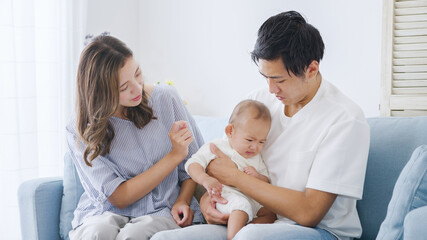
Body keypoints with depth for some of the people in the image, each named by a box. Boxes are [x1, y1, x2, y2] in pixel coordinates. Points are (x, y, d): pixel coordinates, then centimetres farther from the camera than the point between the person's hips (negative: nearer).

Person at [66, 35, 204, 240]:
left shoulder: (165, 98, 0)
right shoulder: (80, 133, -6)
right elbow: (118, 198, -11)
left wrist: (183, 200, -10)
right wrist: (175, 156, -16)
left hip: (163, 210, 0)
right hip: (106, 212, 0)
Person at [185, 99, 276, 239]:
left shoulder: (257, 158, 19)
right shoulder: (216, 147, 2)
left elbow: (267, 183, 20)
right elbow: (193, 164, -6)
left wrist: (257, 176, -4)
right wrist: (205, 179, -27)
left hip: (251, 199, 7)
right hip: (225, 195, -7)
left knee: (270, 212, -13)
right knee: (241, 205, -36)